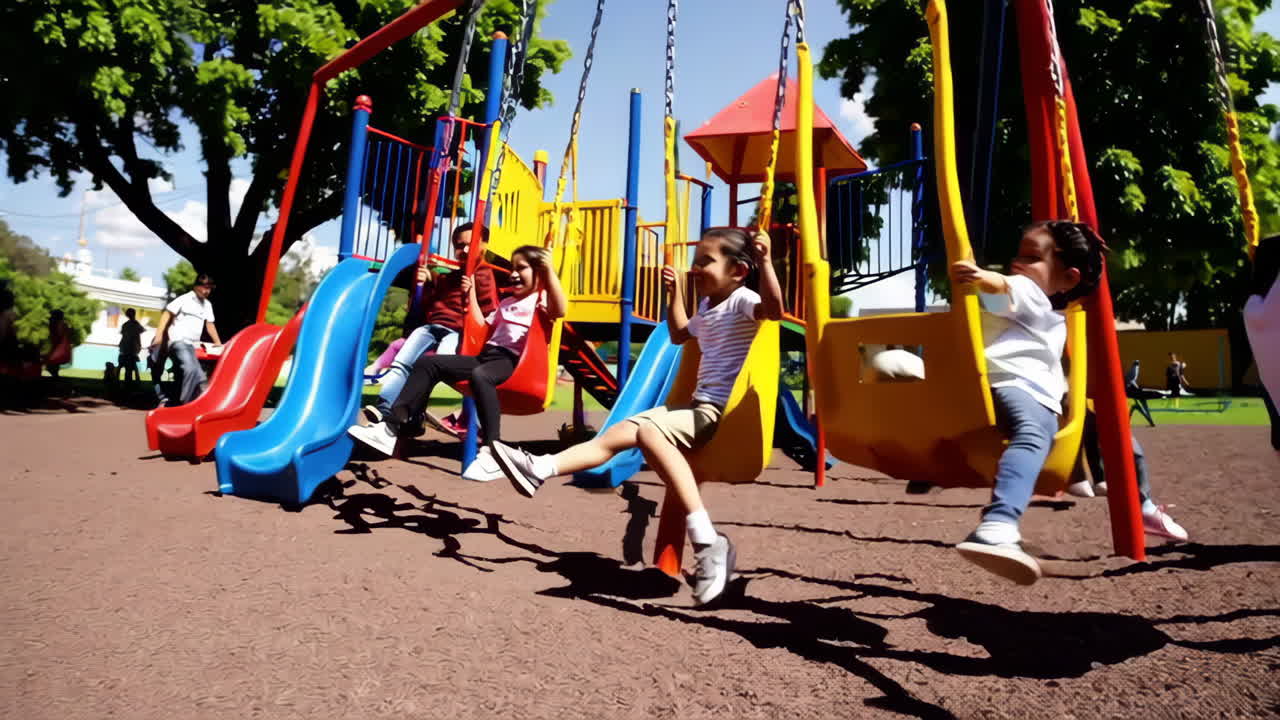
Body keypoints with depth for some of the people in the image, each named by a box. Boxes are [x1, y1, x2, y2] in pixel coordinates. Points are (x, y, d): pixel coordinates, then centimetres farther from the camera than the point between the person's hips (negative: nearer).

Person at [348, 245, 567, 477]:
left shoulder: (541, 299, 5)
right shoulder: (506, 303, 32)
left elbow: (560, 310, -20)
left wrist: (549, 270, -27)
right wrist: (472, 294, 30)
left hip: (512, 361, -8)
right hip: (486, 355, 8)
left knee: (480, 376, -41)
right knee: (427, 363, -4)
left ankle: (492, 451, -37)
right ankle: (390, 428, -8)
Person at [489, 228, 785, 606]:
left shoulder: (741, 300, -8)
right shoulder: (707, 308, 21)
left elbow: (774, 309, -30)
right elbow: (679, 334, 37)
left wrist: (765, 261, -36)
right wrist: (674, 292, 31)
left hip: (722, 411, -10)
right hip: (699, 405, 10)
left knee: (650, 433, -32)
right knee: (622, 431, 2)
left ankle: (707, 540, -36)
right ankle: (539, 469, 1)